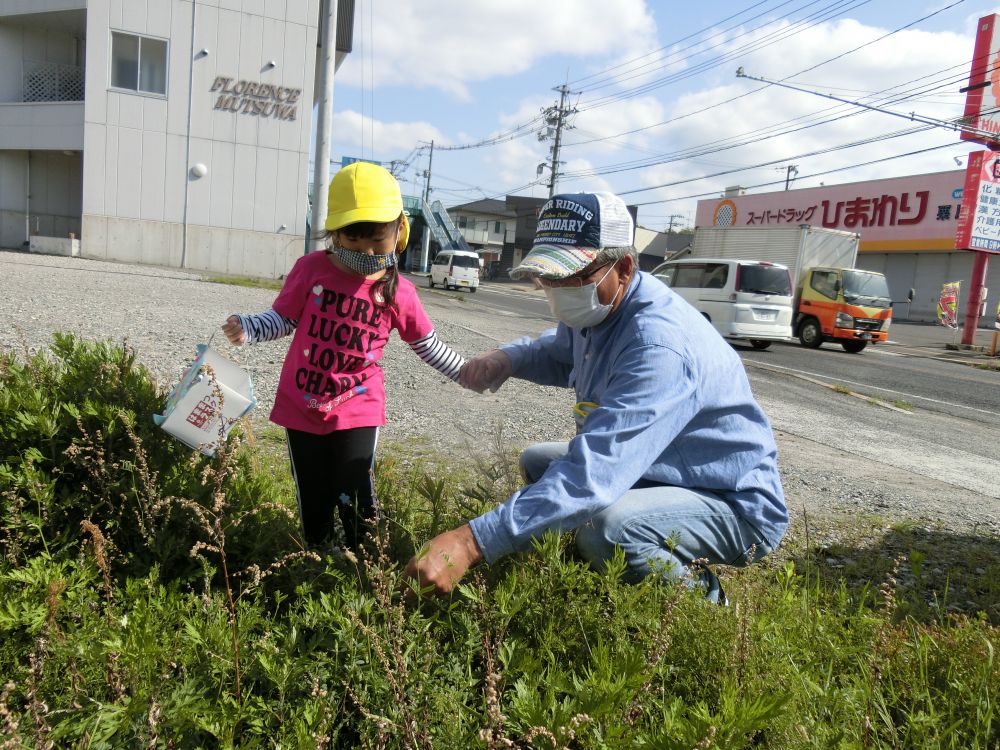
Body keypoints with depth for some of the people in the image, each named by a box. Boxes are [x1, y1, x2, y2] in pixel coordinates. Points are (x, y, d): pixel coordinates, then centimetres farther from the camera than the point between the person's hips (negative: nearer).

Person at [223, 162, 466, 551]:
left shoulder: (399, 291, -5)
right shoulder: (311, 269, -8)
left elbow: (427, 344, 7)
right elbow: (282, 318, 1)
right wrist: (247, 328, -18)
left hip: (358, 410, -1)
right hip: (302, 406, 1)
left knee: (355, 502, -5)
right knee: (313, 503, 13)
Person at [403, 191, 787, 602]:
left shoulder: (659, 345, -33)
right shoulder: (595, 306, -3)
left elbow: (596, 470, -43)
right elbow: (560, 354, 20)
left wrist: (472, 541, -46)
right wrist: (507, 359, -3)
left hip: (737, 503, -9)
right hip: (651, 472, 9)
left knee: (605, 527, -35)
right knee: (536, 462, 12)